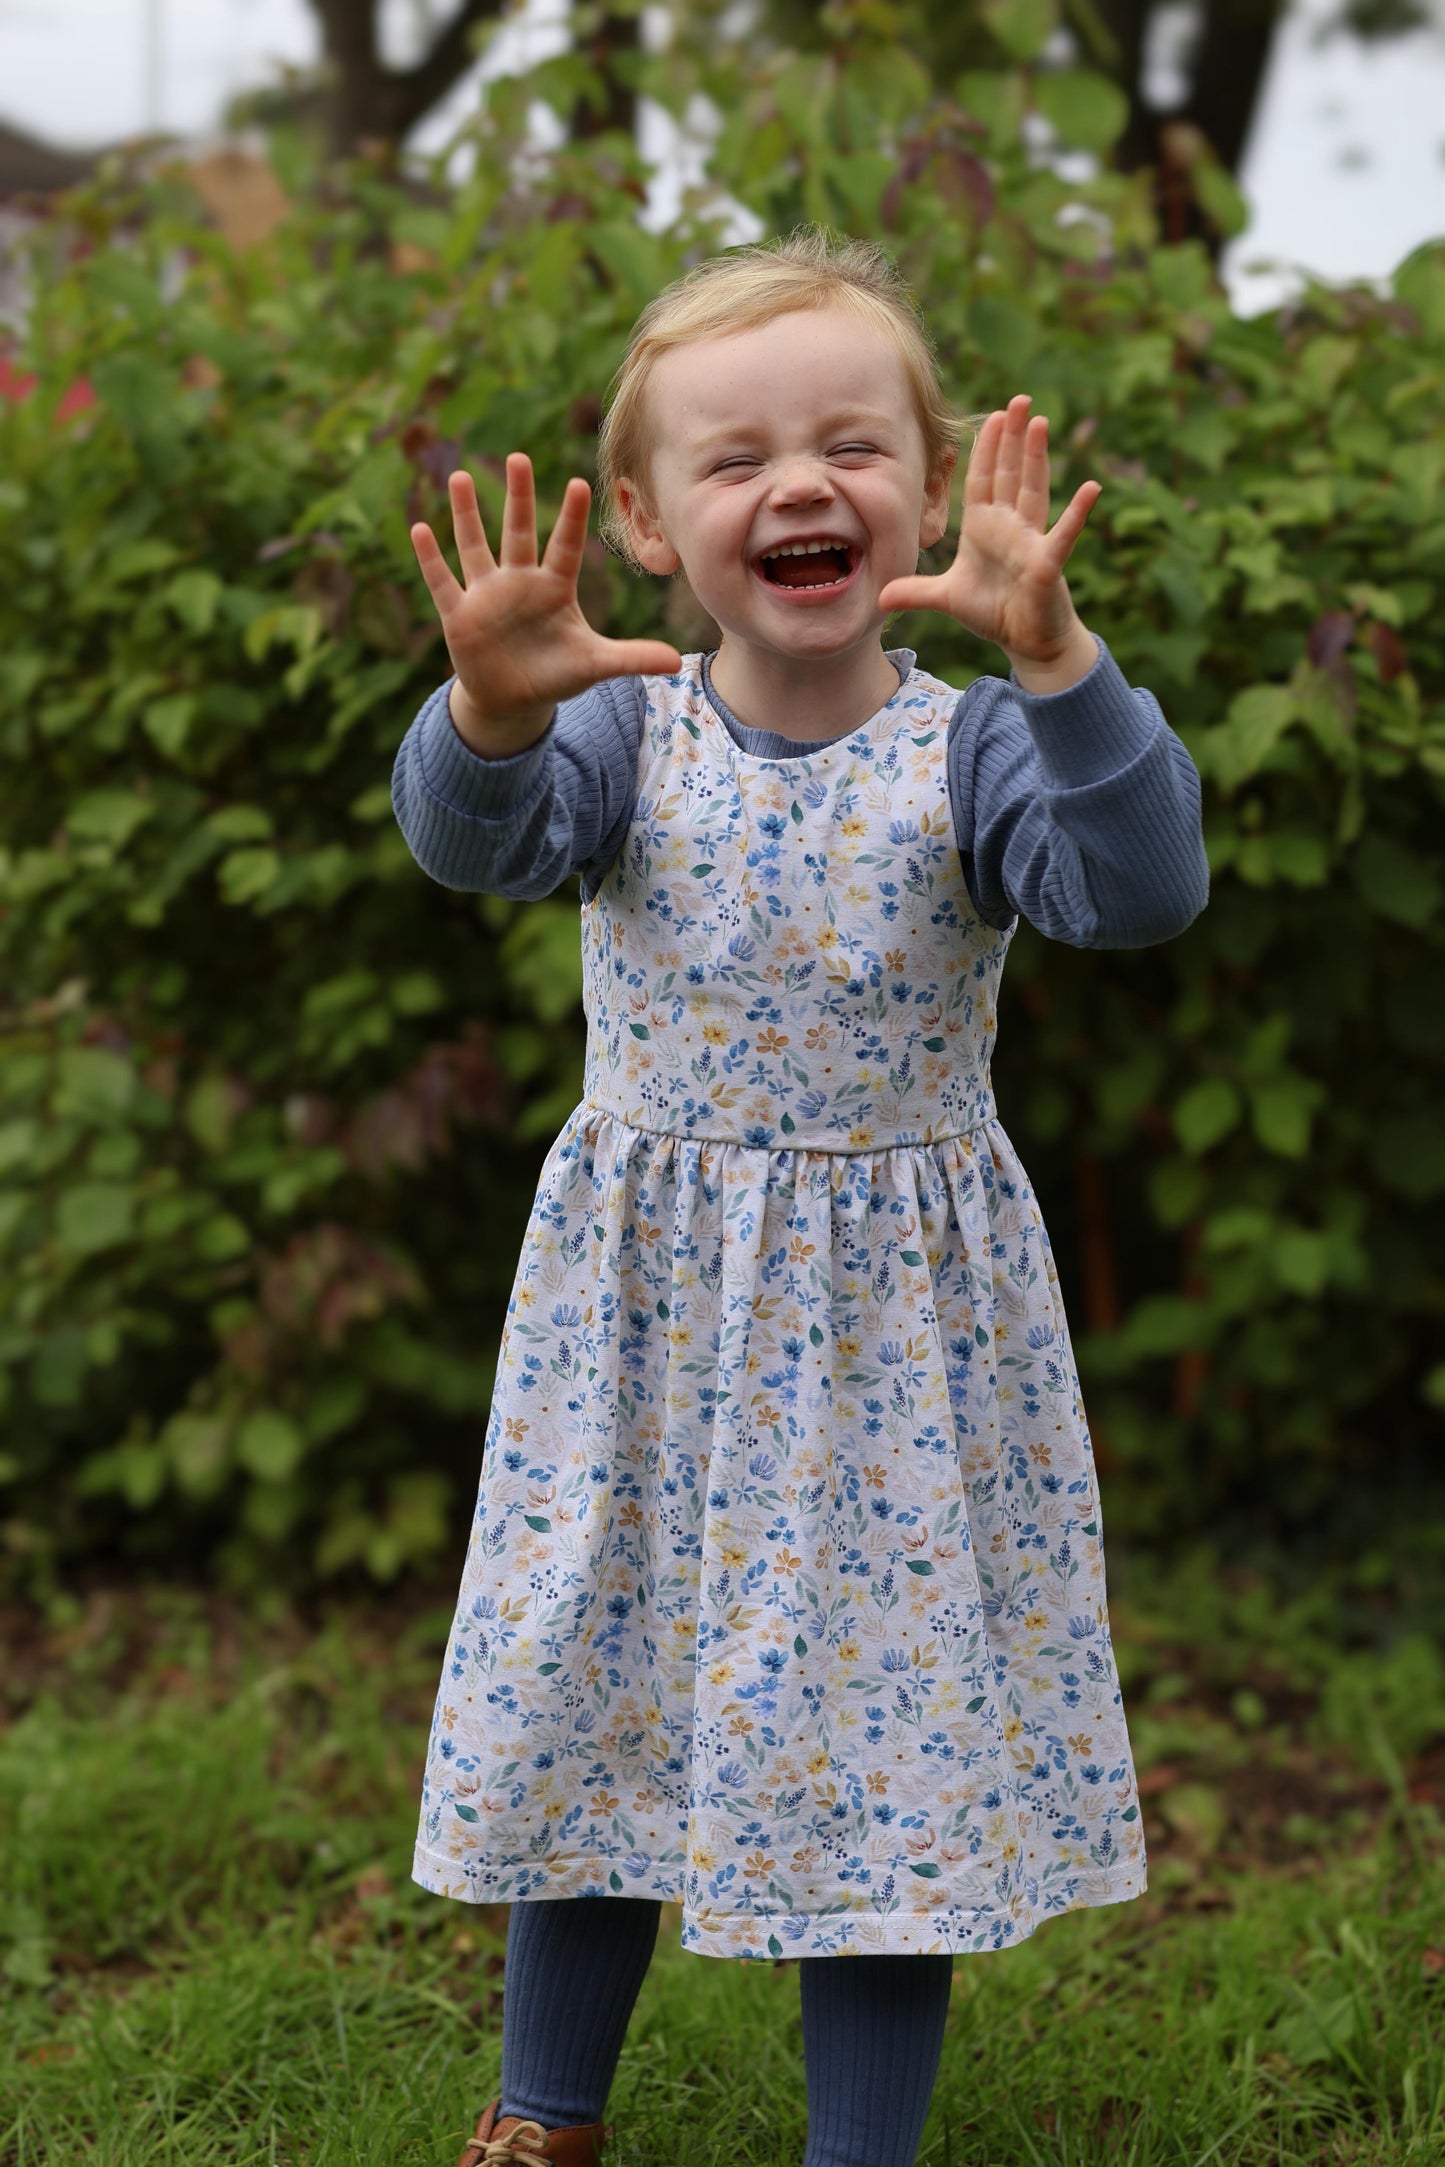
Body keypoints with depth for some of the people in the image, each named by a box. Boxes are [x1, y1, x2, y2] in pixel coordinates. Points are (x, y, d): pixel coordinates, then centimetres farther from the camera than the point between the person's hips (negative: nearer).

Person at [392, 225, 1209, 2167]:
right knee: (592, 1706, 14)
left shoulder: (971, 746, -8)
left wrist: (1056, 660, -39)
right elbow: (475, 842, -22)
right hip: (643, 1310, 2)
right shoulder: (628, 731, -4)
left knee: (888, 1731, 7)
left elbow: (1143, 891, -25)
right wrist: (494, 708, -45)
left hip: (898, 1328, -1)